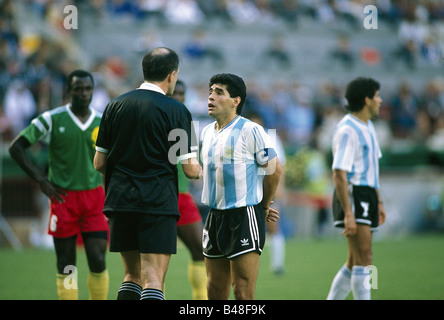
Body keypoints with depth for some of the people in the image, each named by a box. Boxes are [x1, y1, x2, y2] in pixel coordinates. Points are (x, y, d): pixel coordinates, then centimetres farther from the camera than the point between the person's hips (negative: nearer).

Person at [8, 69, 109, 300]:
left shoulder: (103, 123, 5)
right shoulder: (52, 119, -3)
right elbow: (16, 147, -1)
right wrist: (40, 179, -9)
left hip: (94, 196, 2)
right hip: (63, 197, -2)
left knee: (98, 262, -6)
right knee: (66, 266, 1)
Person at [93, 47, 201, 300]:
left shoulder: (116, 106, 7)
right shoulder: (176, 110, -6)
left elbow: (99, 163, 10)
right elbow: (190, 168, -7)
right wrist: (199, 172, 16)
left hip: (120, 203, 5)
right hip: (158, 203, -5)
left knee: (133, 275, 16)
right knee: (153, 280, -7)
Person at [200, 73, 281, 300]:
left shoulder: (250, 131, -10)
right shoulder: (207, 133, 12)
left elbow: (274, 170, -5)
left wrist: (263, 206, 5)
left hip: (245, 217, -7)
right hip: (215, 216, 7)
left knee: (243, 292, -9)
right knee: (215, 290, 10)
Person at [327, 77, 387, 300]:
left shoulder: (367, 127, 17)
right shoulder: (347, 130, -15)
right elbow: (339, 175, -20)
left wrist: (379, 201, 25)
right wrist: (348, 214, -25)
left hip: (366, 198, 10)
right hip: (352, 197, -10)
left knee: (354, 263, 10)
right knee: (364, 259, -14)